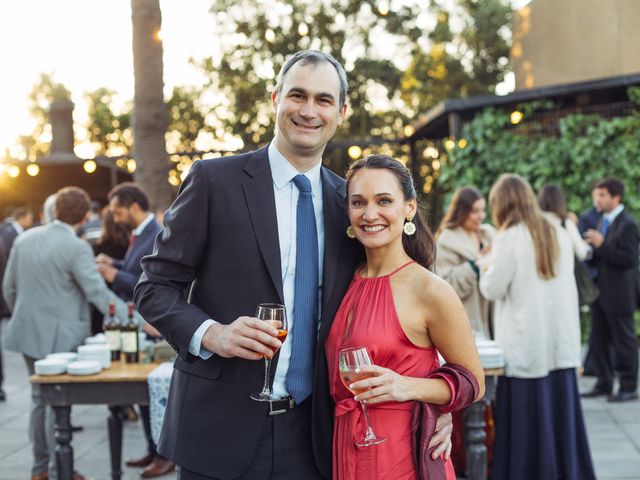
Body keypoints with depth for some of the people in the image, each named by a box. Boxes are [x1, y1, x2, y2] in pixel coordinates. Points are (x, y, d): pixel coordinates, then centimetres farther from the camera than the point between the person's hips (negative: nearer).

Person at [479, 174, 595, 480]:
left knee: (527, 420, 1)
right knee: (559, 413, 12)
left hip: (526, 346, -6)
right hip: (560, 342, 6)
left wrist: (486, 268, 10)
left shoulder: (508, 239, -11)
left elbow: (493, 289, -9)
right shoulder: (559, 234, 8)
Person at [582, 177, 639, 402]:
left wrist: (602, 245, -24)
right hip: (600, 294, 8)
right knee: (598, 340, 13)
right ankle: (604, 384, 23)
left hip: (618, 296, -8)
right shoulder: (603, 221, 11)